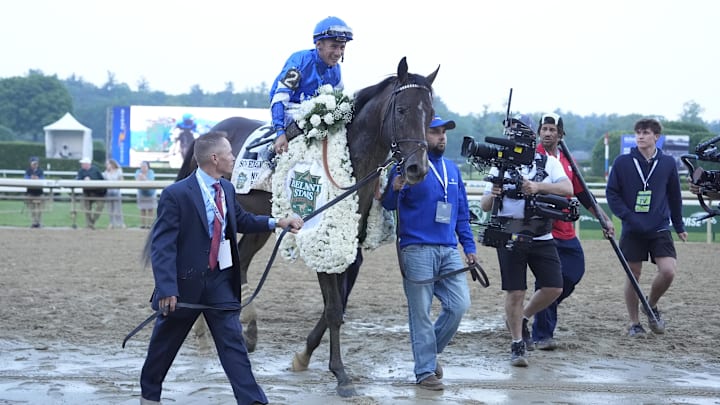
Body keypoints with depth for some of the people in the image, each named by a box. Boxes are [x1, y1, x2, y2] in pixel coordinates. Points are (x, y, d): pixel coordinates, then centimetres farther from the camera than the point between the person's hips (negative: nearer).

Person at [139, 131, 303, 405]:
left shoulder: (226, 189, 3)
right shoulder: (175, 195, -19)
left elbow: (241, 220, 22)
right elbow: (162, 245, -22)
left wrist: (276, 223, 10)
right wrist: (167, 289, -31)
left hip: (221, 280, 5)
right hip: (186, 280, -5)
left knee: (233, 342, -2)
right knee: (164, 345, 13)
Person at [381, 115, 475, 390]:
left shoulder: (452, 169, 14)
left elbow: (462, 213, 20)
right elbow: (388, 205, -8)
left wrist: (469, 247, 14)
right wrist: (395, 190, -30)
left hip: (449, 250, 6)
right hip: (417, 250, -5)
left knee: (460, 304, -1)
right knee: (421, 312, -1)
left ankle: (430, 350, 21)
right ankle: (425, 370, 6)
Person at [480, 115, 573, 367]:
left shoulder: (548, 163, 6)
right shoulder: (500, 167, 7)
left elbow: (567, 189, -10)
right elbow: (485, 207, 8)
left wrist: (538, 186, -23)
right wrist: (492, 195, -15)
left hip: (542, 239, 1)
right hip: (510, 238, -1)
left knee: (554, 288, -3)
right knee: (515, 293, -4)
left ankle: (523, 318, 22)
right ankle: (518, 345, 8)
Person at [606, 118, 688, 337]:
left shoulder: (668, 163, 3)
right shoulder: (622, 162, -2)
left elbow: (674, 196, 13)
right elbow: (611, 193, 0)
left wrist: (679, 226, 18)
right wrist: (627, 216, -12)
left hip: (660, 229, 1)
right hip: (632, 231, -1)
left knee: (668, 271, -14)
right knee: (633, 276, 3)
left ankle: (651, 305, 14)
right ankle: (634, 323, 17)